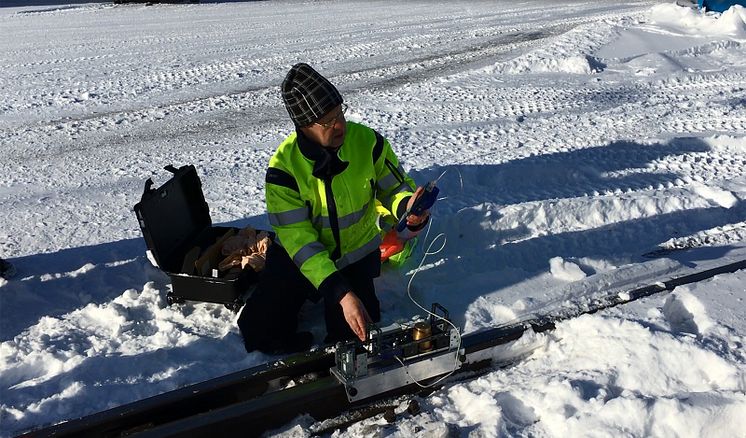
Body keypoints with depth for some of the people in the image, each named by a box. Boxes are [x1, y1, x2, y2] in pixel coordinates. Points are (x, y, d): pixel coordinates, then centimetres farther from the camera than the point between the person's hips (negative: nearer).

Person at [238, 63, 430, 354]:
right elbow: (299, 241, -24)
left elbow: (395, 187, -3)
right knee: (259, 331, -7)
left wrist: (409, 207, -30)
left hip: (356, 254, 1)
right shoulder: (283, 167, -24)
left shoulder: (367, 141, -18)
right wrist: (341, 294, -32)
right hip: (299, 256, -1)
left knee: (353, 337, -10)